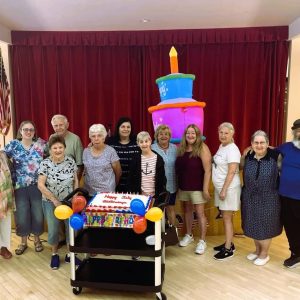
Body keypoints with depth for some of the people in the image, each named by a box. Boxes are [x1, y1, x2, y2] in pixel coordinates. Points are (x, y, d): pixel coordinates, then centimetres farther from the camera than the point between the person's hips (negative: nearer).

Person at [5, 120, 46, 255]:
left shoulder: (41, 144, 1)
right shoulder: (13, 145, 1)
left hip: (37, 186, 0)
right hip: (20, 187, 0)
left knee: (38, 213, 9)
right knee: (21, 214, 8)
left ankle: (37, 239, 30)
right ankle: (23, 241, 28)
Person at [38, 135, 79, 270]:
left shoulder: (70, 161, -5)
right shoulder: (45, 164, -13)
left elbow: (76, 180, 3)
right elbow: (41, 185, -13)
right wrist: (55, 200, -14)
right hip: (51, 202, -2)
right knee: (53, 229, 8)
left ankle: (70, 254, 28)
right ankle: (54, 254, 32)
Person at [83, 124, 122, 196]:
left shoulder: (111, 151, -7)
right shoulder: (86, 151, 4)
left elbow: (118, 172, 0)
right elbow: (84, 171, 15)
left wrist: (112, 185, 11)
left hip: (107, 192, -3)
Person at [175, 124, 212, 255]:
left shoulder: (202, 148, -13)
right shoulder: (181, 148, 4)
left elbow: (207, 170, -16)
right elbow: (178, 168, 10)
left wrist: (205, 189, -18)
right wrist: (178, 185, 9)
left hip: (197, 187, -6)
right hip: (183, 186, 6)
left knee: (200, 213, 1)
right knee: (187, 210, 17)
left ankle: (202, 241, 14)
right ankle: (188, 235, 34)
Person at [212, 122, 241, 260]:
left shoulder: (232, 149, -18)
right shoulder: (221, 146, 9)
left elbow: (231, 172, -22)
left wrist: (224, 190, -21)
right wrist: (221, 190, 16)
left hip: (229, 189, -8)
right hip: (220, 187, 8)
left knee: (227, 218, 1)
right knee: (224, 217, 16)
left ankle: (228, 249, 12)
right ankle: (228, 243, 30)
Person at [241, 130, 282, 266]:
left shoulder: (275, 157, -14)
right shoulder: (247, 157, -3)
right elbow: (242, 168, 15)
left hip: (268, 199, -4)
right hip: (250, 199, 4)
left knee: (265, 226, 10)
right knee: (253, 226, 17)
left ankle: (264, 254, 32)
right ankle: (257, 250, 39)